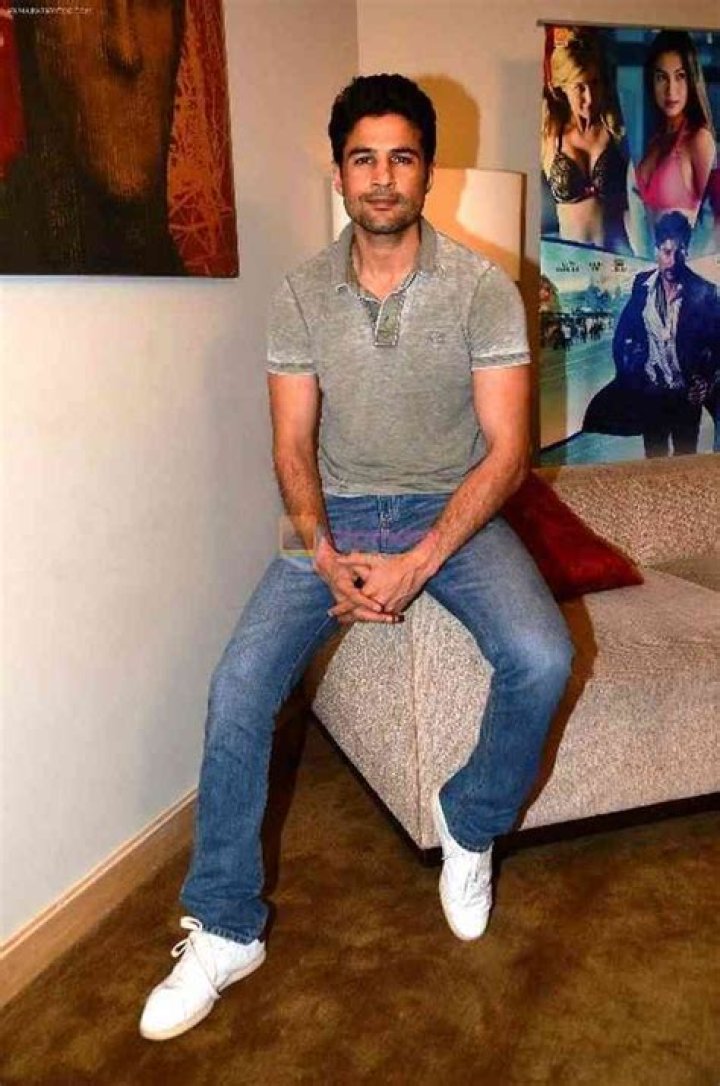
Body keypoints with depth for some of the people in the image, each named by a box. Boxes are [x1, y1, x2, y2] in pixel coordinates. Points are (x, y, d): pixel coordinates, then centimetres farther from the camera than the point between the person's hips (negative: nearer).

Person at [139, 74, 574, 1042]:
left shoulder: (483, 288, -7)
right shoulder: (302, 295, -1)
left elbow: (506, 450, -11)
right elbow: (293, 446, -1)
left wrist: (418, 563, -22)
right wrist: (327, 555, -19)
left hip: (453, 509, -1)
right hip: (337, 515, 1)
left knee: (541, 659, -27)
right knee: (241, 680, -19)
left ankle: (470, 824, 5)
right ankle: (226, 930, -3)